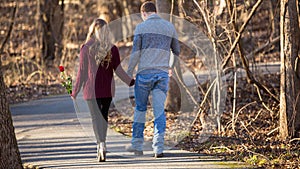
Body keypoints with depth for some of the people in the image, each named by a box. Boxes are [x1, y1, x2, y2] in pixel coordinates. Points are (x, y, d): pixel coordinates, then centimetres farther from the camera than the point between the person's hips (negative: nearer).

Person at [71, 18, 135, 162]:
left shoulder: (86, 49, -6)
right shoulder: (112, 49, -1)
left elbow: (82, 71, -5)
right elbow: (118, 70, -2)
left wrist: (75, 91, 3)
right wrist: (131, 82, 13)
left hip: (92, 89, -2)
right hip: (107, 89, 2)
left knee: (96, 118, -1)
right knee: (104, 116, 14)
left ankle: (101, 144, -20)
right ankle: (100, 148, 16)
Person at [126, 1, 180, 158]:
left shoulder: (141, 27, -1)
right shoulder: (170, 27, 10)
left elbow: (135, 52, -7)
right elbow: (176, 51, 20)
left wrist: (129, 74, -2)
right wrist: (171, 67, 38)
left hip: (145, 73, -2)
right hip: (162, 74, 2)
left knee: (140, 108, 11)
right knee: (159, 110, 0)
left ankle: (137, 144, 15)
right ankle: (158, 147, -8)